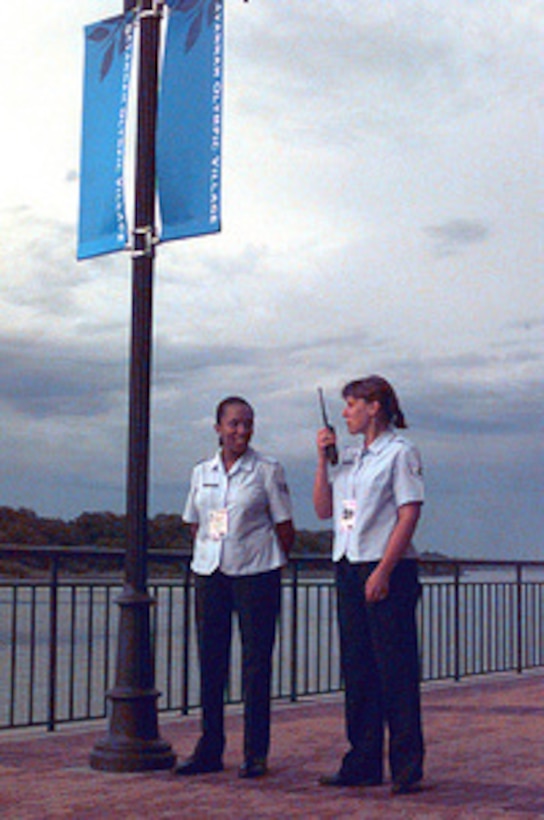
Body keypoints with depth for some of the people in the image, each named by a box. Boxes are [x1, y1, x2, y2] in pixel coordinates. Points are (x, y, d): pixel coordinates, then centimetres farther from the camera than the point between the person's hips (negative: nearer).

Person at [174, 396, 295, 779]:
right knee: (211, 661, 6)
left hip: (255, 573, -4)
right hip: (210, 574, 4)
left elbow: (285, 527, 3)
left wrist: (275, 563, 5)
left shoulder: (268, 470, 0)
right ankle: (210, 749, 15)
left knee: (256, 662, -1)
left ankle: (256, 752, 7)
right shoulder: (202, 472, 11)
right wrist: (206, 557, 11)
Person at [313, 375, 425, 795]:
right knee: (357, 668, 9)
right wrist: (323, 459, 7)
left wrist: (383, 570, -19)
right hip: (349, 568, 8)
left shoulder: (400, 451, -5)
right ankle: (363, 763, 16)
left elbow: (409, 513, -12)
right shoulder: (350, 456, 17)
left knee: (395, 669, -6)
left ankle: (407, 767, 0)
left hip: (389, 569, -7)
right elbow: (324, 509, 16)